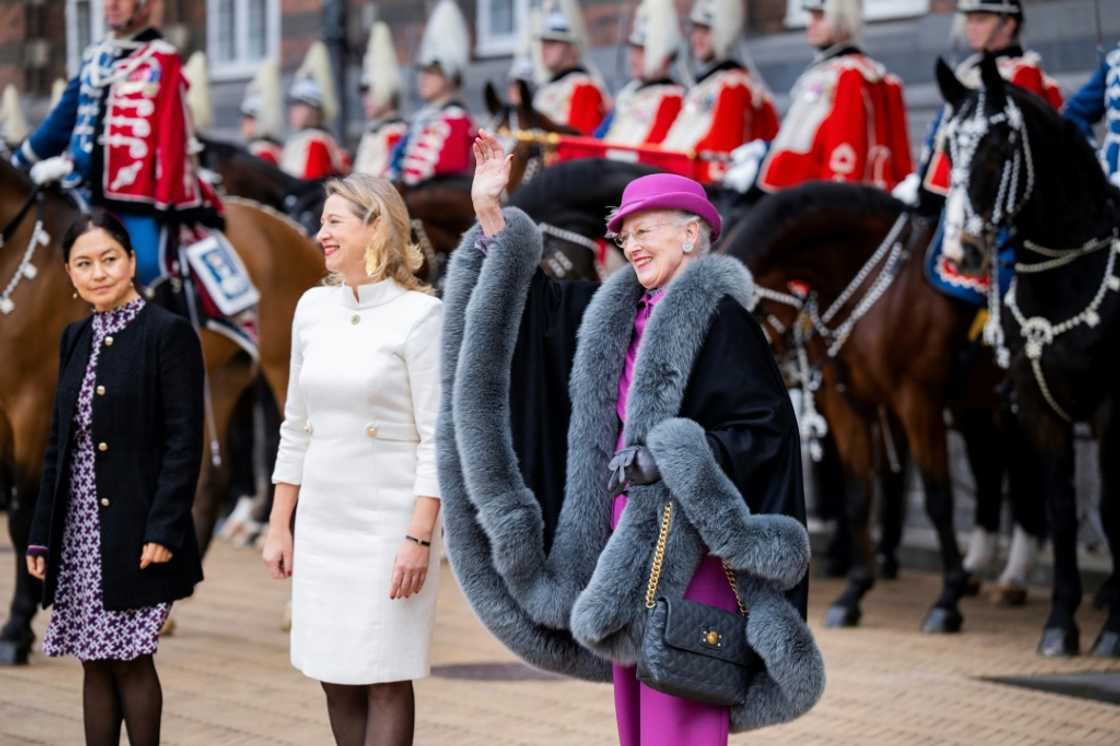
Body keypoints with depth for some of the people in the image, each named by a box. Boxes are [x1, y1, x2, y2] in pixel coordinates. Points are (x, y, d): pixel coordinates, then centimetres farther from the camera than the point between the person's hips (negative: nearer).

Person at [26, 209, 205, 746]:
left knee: (131, 659, -2)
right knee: (95, 661, 9)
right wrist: (42, 534, 11)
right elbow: (59, 443, 15)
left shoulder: (169, 334, -8)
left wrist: (163, 530, -19)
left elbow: (184, 441, -12)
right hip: (80, 531, 6)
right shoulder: (75, 338, 12)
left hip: (135, 532, -6)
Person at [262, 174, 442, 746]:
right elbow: (296, 427, 14)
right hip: (322, 521, 6)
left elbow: (437, 438, -11)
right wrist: (279, 525, 12)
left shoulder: (418, 314, -9)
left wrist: (420, 536, -17)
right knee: (335, 676, 8)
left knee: (385, 678, -2)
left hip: (388, 520, -6)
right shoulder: (314, 308, 8)